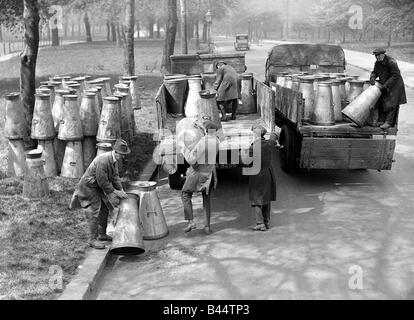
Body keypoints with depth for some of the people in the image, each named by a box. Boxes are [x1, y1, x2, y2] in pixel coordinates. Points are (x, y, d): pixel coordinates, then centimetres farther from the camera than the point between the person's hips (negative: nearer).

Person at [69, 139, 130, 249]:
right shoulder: (103, 161, -32)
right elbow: (102, 181, -27)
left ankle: (102, 235, 29)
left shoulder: (115, 159, -3)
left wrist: (121, 190, -3)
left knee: (104, 210, 15)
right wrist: (114, 192, -17)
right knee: (94, 213, -7)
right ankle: (92, 239, 3)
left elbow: (115, 176, 5)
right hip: (89, 186, -10)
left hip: (98, 186, 10)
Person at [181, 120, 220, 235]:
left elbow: (191, 160, -25)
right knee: (206, 199, 18)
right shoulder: (217, 141, -2)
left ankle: (191, 222, 3)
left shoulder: (202, 142, -25)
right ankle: (207, 226, 14)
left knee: (186, 195, 13)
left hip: (197, 173, -6)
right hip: (209, 173, 6)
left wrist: (186, 151, -6)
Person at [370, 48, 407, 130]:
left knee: (390, 104, -12)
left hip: (394, 85, -8)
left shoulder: (391, 62, -22)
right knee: (380, 102, 1)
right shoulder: (378, 63, 2)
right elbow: (375, 72, 13)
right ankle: (381, 120, 5)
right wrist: (372, 77, -11)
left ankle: (388, 122, -14)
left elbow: (395, 76, -23)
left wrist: (386, 85, -26)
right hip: (384, 85, 8)